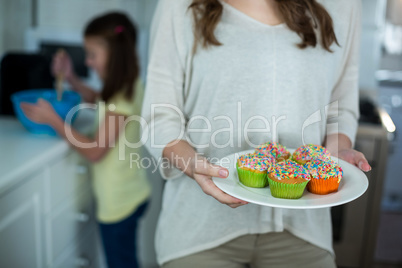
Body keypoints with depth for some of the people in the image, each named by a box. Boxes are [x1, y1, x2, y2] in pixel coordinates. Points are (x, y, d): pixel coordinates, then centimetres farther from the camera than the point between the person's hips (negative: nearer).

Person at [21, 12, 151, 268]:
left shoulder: (122, 99, -25)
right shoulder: (130, 85, 1)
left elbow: (95, 151, -21)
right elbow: (98, 99, 22)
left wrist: (53, 119, -17)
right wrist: (71, 77, 8)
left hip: (119, 203, -8)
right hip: (132, 194, 8)